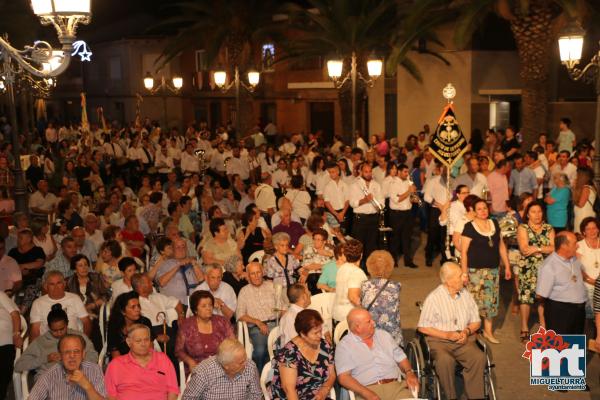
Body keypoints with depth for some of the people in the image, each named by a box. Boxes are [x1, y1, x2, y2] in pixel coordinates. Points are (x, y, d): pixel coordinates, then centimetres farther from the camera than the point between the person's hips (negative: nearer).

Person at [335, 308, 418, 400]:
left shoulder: (384, 335, 17)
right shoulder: (344, 346, 0)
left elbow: (401, 358, 22)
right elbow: (343, 377, -9)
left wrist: (409, 373, 1)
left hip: (395, 386, 4)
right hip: (366, 389, -4)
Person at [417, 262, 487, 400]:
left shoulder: (466, 294, 10)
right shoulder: (433, 298, -4)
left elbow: (476, 321, 16)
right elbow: (422, 327, -4)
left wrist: (467, 331, -6)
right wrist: (446, 335, -13)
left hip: (464, 339, 4)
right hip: (439, 340, -3)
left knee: (479, 357, -27)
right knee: (445, 360, -35)